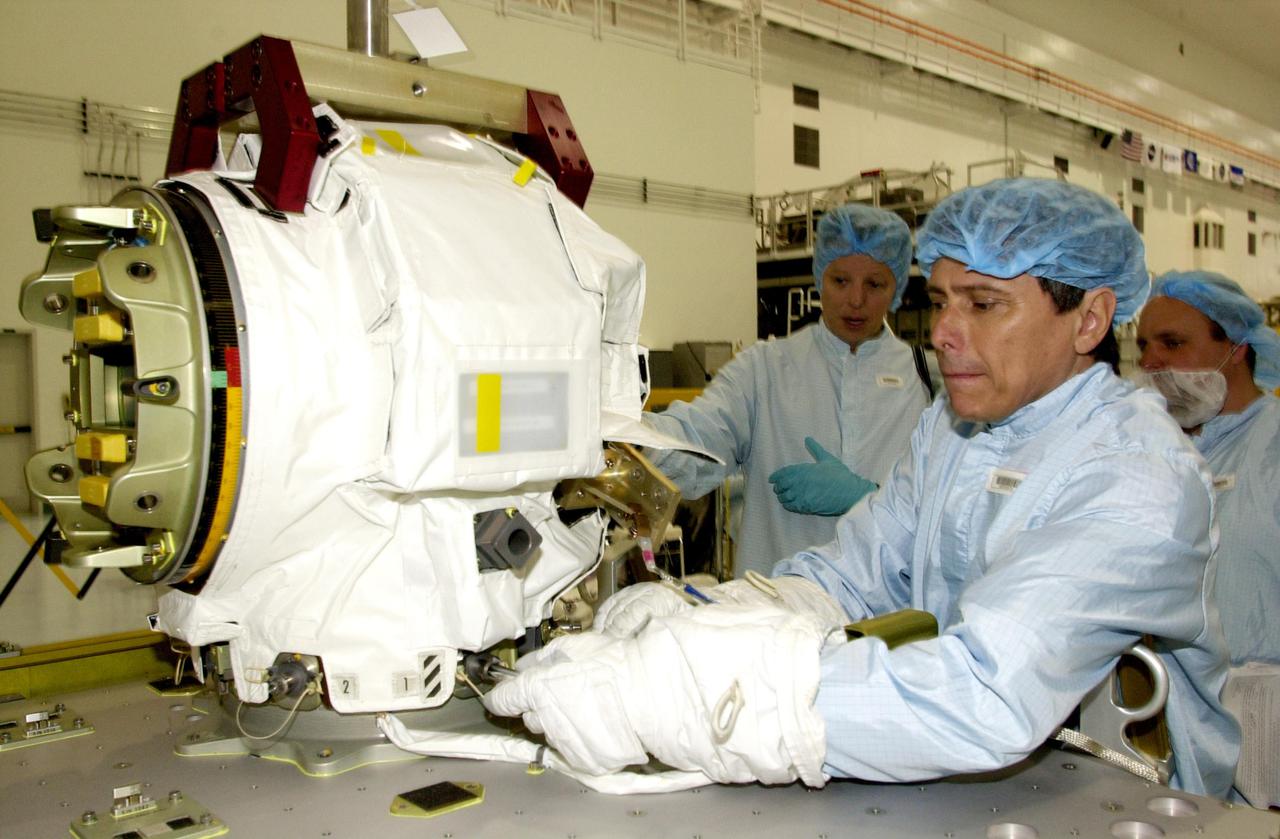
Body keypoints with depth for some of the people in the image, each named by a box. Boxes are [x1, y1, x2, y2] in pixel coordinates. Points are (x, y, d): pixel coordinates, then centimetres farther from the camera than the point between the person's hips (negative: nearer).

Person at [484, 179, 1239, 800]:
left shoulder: (1140, 478, -20)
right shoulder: (952, 427, 5)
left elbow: (991, 695, -33)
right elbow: (848, 576, 0)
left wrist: (672, 692, -38)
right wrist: (694, 625, -20)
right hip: (967, 781, 5)